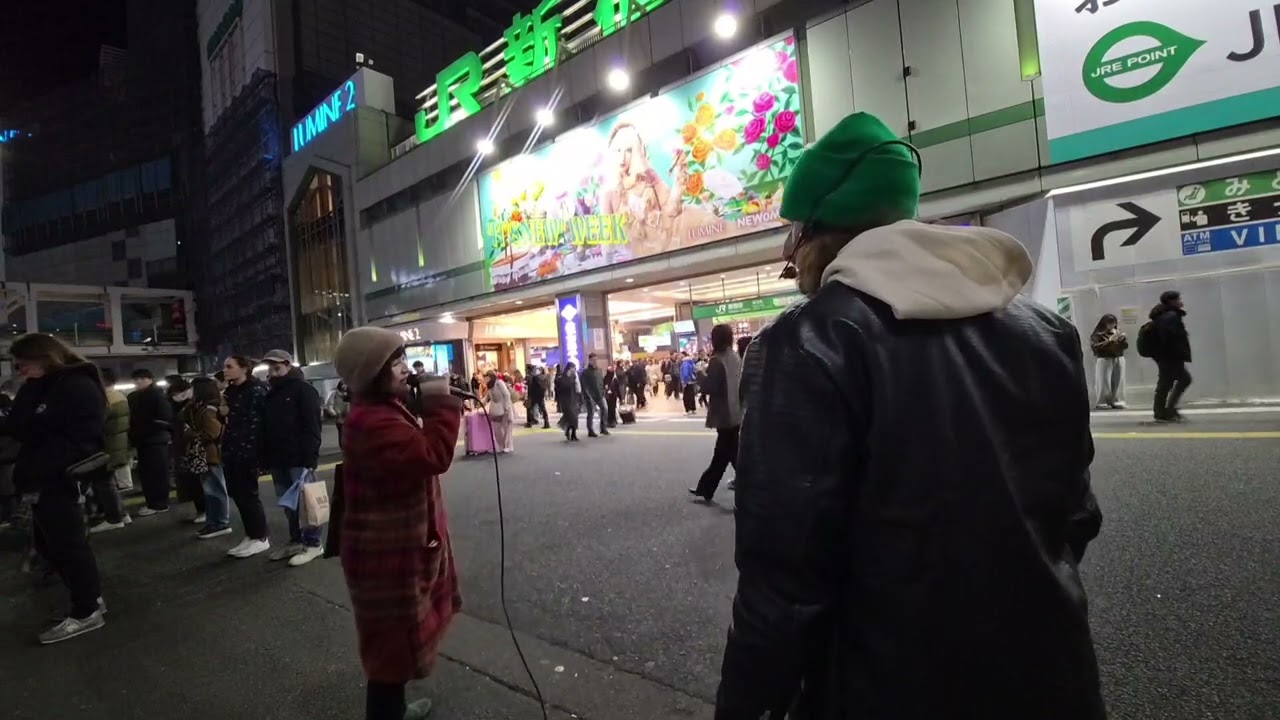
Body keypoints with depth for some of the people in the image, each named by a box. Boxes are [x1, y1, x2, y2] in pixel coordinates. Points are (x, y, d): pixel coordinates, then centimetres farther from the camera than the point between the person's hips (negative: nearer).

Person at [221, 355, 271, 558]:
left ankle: (261, 538, 14)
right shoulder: (230, 392, 13)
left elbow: (265, 421, -18)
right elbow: (228, 421, 20)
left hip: (248, 450, -8)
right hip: (231, 451, 8)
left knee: (248, 494, 0)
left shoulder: (257, 390, -12)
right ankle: (250, 536, 25)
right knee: (237, 493, 12)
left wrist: (261, 452, -20)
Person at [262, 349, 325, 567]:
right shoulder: (272, 393, 18)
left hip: (299, 459, -8)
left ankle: (312, 544, 4)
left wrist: (309, 458, -21)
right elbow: (267, 428, 21)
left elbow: (312, 427, -15)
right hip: (278, 459, 8)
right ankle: (296, 541, 23)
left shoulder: (303, 389, -7)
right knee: (288, 503, 13)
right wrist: (266, 458, 14)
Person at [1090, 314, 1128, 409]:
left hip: (1119, 359, 5)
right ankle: (1103, 402, -1)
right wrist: (1110, 340, -19)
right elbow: (1095, 347, -16)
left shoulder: (1118, 332, 14)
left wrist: (1122, 338, -8)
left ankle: (1117, 402, 8)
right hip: (1104, 360, -5)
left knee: (1118, 382, 3)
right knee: (1104, 382, -5)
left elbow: (1126, 345, 12)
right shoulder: (1098, 334, -3)